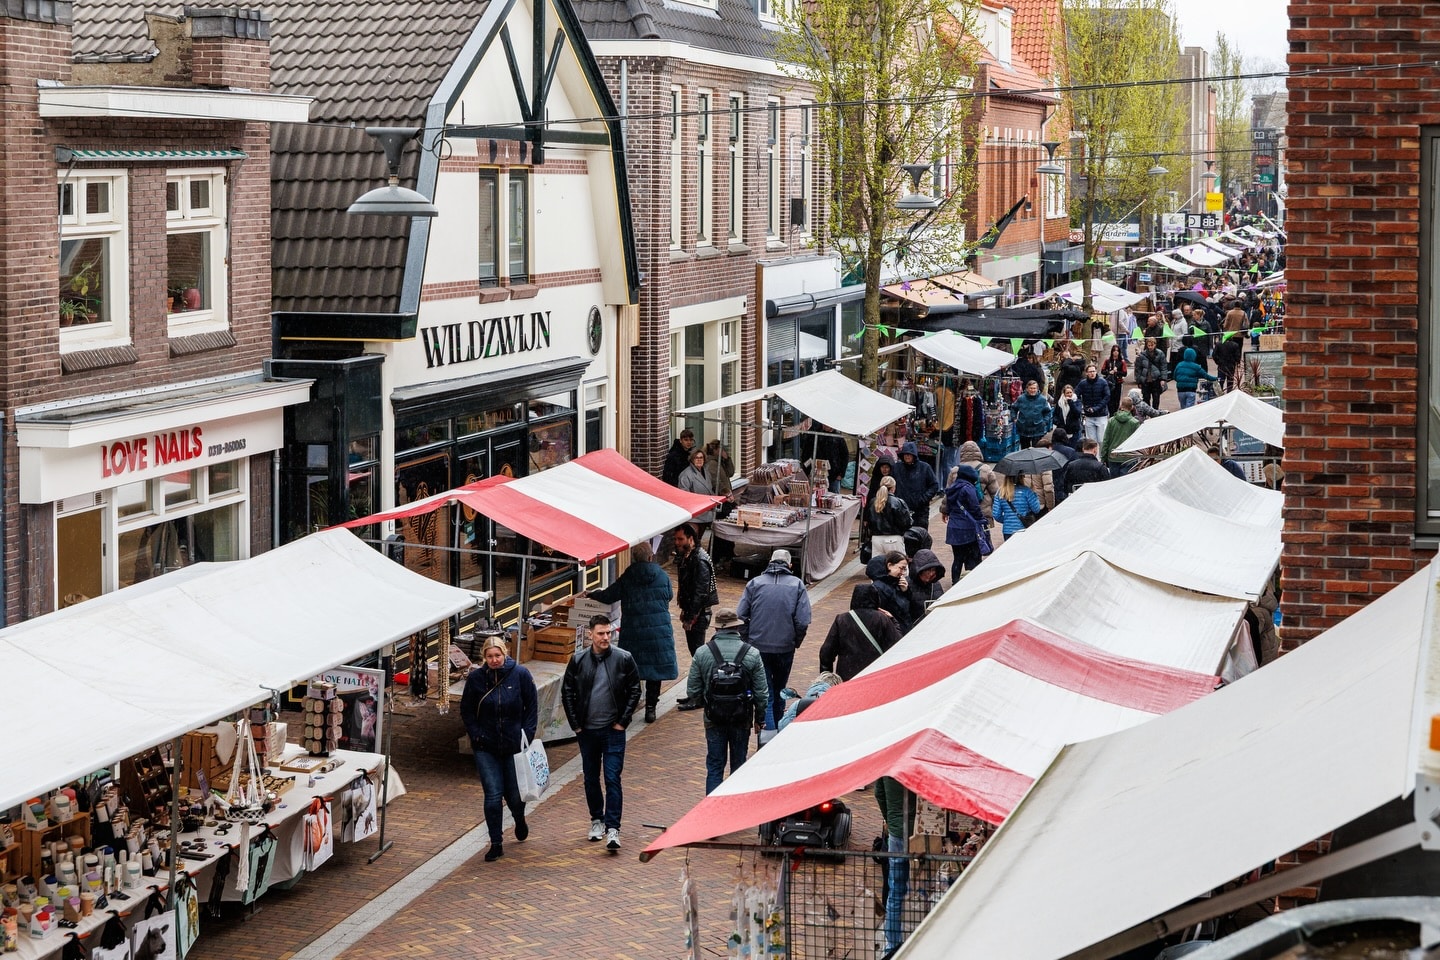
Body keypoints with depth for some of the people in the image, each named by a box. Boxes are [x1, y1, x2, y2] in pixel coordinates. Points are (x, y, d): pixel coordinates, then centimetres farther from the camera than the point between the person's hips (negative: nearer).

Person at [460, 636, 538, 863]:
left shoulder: (521, 675, -6)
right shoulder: (475, 678, -3)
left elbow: (532, 707, 1)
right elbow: (466, 711, 7)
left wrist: (526, 736, -6)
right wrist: (476, 735, -4)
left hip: (515, 746, 0)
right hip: (486, 748, 0)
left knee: (514, 794, 8)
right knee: (493, 795, -5)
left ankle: (520, 820, 43)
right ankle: (496, 844, 6)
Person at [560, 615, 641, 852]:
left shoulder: (624, 659, -5)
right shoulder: (578, 661, -1)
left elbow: (634, 691, 1)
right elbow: (567, 692, 7)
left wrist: (623, 721, -3)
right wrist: (575, 724, 2)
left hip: (613, 730, -3)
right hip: (586, 730, 3)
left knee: (612, 779, -8)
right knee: (591, 778, 14)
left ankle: (612, 829, -11)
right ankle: (597, 820, 30)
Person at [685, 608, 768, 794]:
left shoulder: (702, 653, -7)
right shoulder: (752, 654, -7)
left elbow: (693, 691, -2)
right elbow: (762, 693, -3)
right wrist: (759, 719, 11)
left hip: (714, 719, 0)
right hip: (742, 720, 0)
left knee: (714, 767, 7)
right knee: (739, 766, 13)